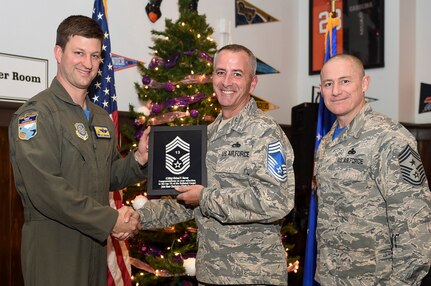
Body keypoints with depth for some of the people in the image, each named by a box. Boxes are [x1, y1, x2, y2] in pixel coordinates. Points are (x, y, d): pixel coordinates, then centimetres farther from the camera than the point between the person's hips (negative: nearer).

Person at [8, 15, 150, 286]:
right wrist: (111, 220, -19)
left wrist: (138, 160, -3)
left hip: (96, 244, 7)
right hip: (53, 250, -7)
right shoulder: (37, 113, -12)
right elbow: (45, 190, -22)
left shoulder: (102, 118, 14)